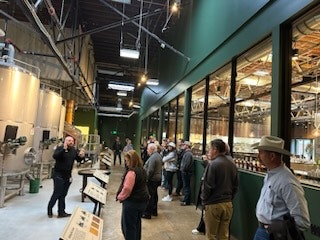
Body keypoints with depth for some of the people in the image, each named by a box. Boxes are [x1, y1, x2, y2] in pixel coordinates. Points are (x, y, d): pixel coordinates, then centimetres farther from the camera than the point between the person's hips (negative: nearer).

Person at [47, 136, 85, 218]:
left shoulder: (74, 150, 7)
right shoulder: (60, 148, -11)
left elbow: (78, 159, 13)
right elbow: (55, 156, -28)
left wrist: (81, 156, -11)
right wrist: (64, 149, -39)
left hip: (67, 176, 6)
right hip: (58, 175, -6)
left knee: (63, 195, 12)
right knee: (57, 193, -3)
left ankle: (61, 212, 19)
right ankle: (49, 210, 17)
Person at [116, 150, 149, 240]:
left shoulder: (132, 172, -23)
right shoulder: (142, 170, 5)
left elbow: (127, 189, -26)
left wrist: (120, 197, -8)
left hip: (132, 202, -9)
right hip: (142, 200, 9)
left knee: (128, 225, 7)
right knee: (137, 223, 22)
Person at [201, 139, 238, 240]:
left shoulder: (213, 164, -17)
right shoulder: (232, 163, 5)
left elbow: (207, 186, -16)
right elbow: (235, 184, 11)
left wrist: (204, 200, -1)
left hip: (213, 204, -7)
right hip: (228, 203, 7)